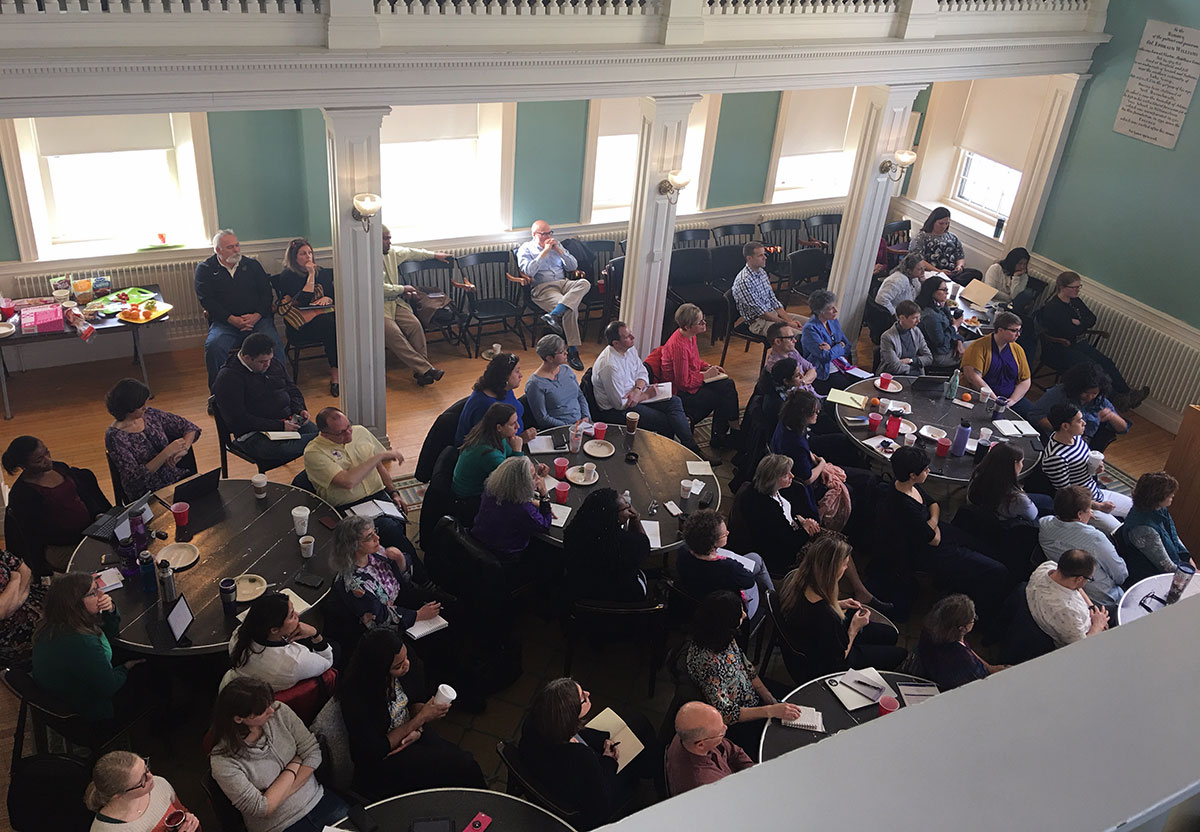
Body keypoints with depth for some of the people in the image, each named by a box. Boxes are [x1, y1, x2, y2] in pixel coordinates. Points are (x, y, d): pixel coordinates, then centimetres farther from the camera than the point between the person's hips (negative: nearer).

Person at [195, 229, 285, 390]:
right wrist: (232, 319, -13)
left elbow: (266, 292, 10)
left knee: (274, 343, -29)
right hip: (224, 323, -1)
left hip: (257, 319, 1)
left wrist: (257, 315, -10)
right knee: (214, 346, -31)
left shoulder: (252, 265, 17)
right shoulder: (205, 269, 10)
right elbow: (206, 299, -1)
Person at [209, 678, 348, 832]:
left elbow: (313, 752, -3)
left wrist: (285, 793, -13)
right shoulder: (222, 761, -19)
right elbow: (262, 808, -17)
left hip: (317, 798, 5)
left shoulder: (279, 711, -6)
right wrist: (294, 766, -10)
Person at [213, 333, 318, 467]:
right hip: (254, 433, -7)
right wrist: (279, 426, -20)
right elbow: (239, 420, -16)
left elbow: (292, 389, 26)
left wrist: (300, 409, 3)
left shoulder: (274, 363, 13)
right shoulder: (227, 379, -10)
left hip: (289, 420, 7)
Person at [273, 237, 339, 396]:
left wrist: (328, 298, -5)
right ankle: (335, 373, -36)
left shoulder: (321, 272, 19)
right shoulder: (287, 276, 3)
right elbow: (303, 301, -11)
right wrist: (310, 275, -8)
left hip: (324, 313, 5)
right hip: (302, 323, -5)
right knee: (328, 323, -37)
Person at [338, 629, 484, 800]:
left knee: (464, 760, -15)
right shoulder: (356, 698, -29)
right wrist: (421, 718, -22)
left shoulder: (400, 673, -10)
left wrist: (417, 731, -15)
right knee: (463, 767, -17)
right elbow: (377, 751, -22)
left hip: (409, 736, 6)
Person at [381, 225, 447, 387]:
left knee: (415, 324, -19)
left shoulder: (392, 252, 12)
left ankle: (421, 372, -20)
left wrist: (434, 255, 38)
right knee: (392, 332, -28)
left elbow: (411, 253, 30)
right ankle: (425, 368, -32)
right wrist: (403, 289, -7)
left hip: (396, 302, 7)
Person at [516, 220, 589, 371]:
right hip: (542, 288, -5)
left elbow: (573, 266, 15)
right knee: (570, 310, -33)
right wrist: (545, 251, -9)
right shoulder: (526, 249, 7)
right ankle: (572, 351, -28)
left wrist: (558, 250, 2)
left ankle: (553, 315, -41)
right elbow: (528, 271, -11)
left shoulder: (556, 245, 21)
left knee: (584, 283, -30)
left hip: (564, 283, 5)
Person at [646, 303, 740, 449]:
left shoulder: (689, 335, -3)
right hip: (679, 392, -9)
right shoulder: (679, 346, -32)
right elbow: (684, 382, -25)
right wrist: (705, 375, -15)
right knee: (720, 398, -7)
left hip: (690, 379, 9)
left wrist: (707, 366, 2)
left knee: (728, 385, 2)